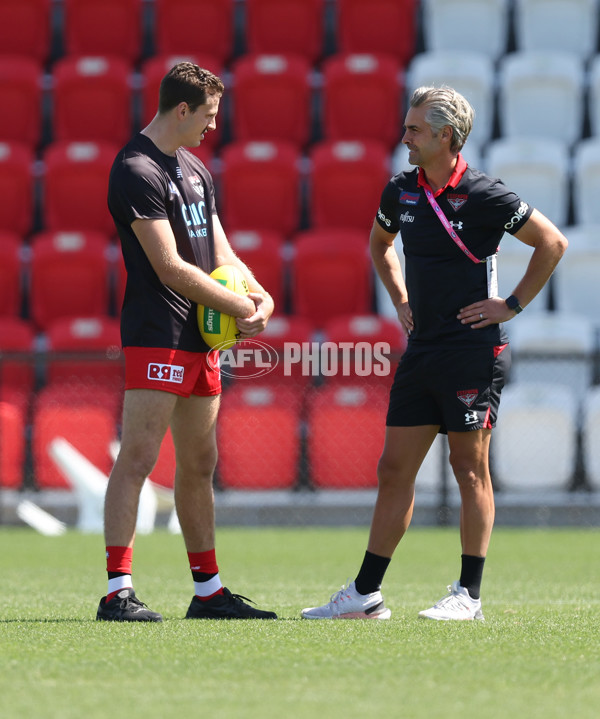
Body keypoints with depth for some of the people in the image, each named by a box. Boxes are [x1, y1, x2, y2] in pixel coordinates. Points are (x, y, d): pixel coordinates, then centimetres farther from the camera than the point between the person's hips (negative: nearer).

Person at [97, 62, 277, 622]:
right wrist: (240, 307, -10)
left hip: (200, 339, 10)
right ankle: (118, 591, -14)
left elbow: (220, 251, 19)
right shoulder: (137, 171, -12)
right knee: (137, 458, -12)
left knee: (199, 465, 13)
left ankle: (208, 591, 19)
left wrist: (258, 293, -1)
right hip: (156, 337, -10)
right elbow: (170, 267, -17)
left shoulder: (195, 170, 18)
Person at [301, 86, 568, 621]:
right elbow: (380, 243, 29)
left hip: (473, 350, -7)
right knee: (394, 469, 6)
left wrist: (513, 305, -7)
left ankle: (469, 595, 5)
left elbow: (552, 242, -6)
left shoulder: (482, 195, -11)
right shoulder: (401, 191, 8)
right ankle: (366, 594, 9)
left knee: (470, 468, -2)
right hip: (421, 350, 7)